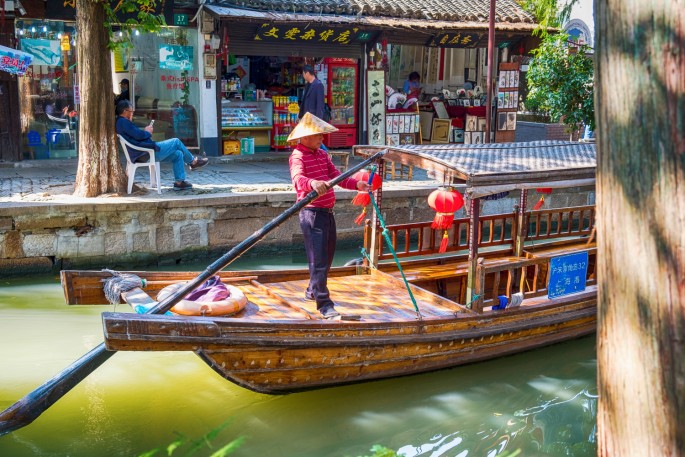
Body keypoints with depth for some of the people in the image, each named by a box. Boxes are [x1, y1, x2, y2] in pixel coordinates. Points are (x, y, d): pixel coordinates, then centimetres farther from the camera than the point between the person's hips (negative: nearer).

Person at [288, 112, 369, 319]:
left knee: (327, 254, 20)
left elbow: (336, 176, 11)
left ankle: (313, 291, 38)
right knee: (318, 258, -10)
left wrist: (356, 184, -5)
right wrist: (313, 183, -52)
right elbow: (298, 178, -31)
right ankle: (324, 304, -7)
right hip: (311, 212, -9)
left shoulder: (323, 154, 15)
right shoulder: (298, 156, -12)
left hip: (327, 211, 9)